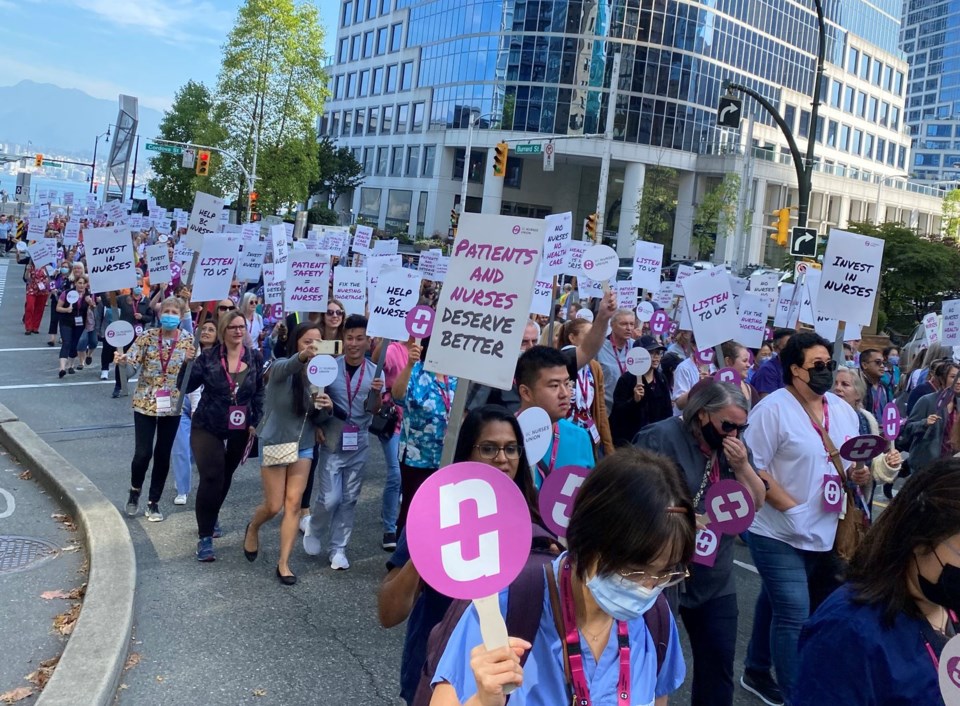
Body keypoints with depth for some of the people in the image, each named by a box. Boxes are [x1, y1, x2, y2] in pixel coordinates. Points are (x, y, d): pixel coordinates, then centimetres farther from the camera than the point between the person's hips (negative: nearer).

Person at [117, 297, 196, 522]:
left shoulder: (188, 341, -2)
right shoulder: (147, 337, -5)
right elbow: (133, 357, -17)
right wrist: (122, 358, -39)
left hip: (173, 405, 1)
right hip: (145, 402, -1)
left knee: (163, 455, 6)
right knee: (143, 453, -4)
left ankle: (153, 502, 21)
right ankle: (135, 491, 26)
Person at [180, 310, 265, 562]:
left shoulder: (255, 358, -1)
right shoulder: (208, 357, -8)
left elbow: (259, 393, 4)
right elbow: (187, 386, -11)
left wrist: (256, 423, -1)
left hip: (239, 430, 3)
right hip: (207, 428, -3)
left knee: (225, 478, 17)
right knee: (211, 478, -12)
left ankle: (211, 520, 42)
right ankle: (205, 537, -3)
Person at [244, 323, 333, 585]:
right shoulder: (281, 368, -17)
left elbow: (318, 419, 2)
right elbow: (286, 367, -44)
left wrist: (326, 407, -22)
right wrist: (303, 356, -66)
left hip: (303, 446, 3)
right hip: (274, 443, -3)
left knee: (293, 504, 1)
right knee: (274, 506, 4)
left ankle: (284, 563, 13)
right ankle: (252, 528, 39)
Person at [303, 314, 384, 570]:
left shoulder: (375, 372, -2)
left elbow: (374, 410, -7)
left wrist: (376, 393, -24)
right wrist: (317, 426, -10)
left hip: (359, 444, 2)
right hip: (332, 443, -2)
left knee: (349, 500, 9)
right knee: (330, 498, -5)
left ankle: (338, 549, 23)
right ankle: (313, 530, 25)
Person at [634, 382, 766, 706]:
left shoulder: (733, 446, 6)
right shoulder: (662, 438, -15)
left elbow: (758, 501, 5)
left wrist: (742, 465, -12)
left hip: (715, 578, 6)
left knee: (719, 662, 13)